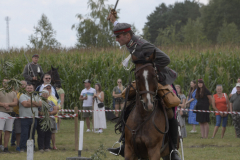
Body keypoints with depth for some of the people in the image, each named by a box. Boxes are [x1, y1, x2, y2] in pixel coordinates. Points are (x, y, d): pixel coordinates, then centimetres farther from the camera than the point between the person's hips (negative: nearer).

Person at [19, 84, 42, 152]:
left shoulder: (36, 97, 18)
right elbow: (25, 104, -12)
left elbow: (40, 104, 1)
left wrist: (32, 102, -8)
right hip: (25, 118, -4)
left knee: (32, 134, 7)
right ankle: (22, 148, -8)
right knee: (24, 133, -9)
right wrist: (35, 104, -2)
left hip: (34, 118, 4)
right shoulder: (23, 96, 4)